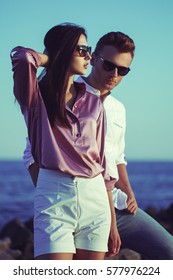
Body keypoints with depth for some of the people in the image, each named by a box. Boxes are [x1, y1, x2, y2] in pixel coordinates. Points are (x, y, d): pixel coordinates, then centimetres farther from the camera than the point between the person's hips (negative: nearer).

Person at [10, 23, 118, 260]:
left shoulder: (93, 104, 15)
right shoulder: (37, 98, 4)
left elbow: (102, 161, 16)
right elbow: (21, 57, -17)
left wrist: (112, 222, 13)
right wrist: (51, 59, 5)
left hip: (95, 198, 4)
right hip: (54, 196, -4)